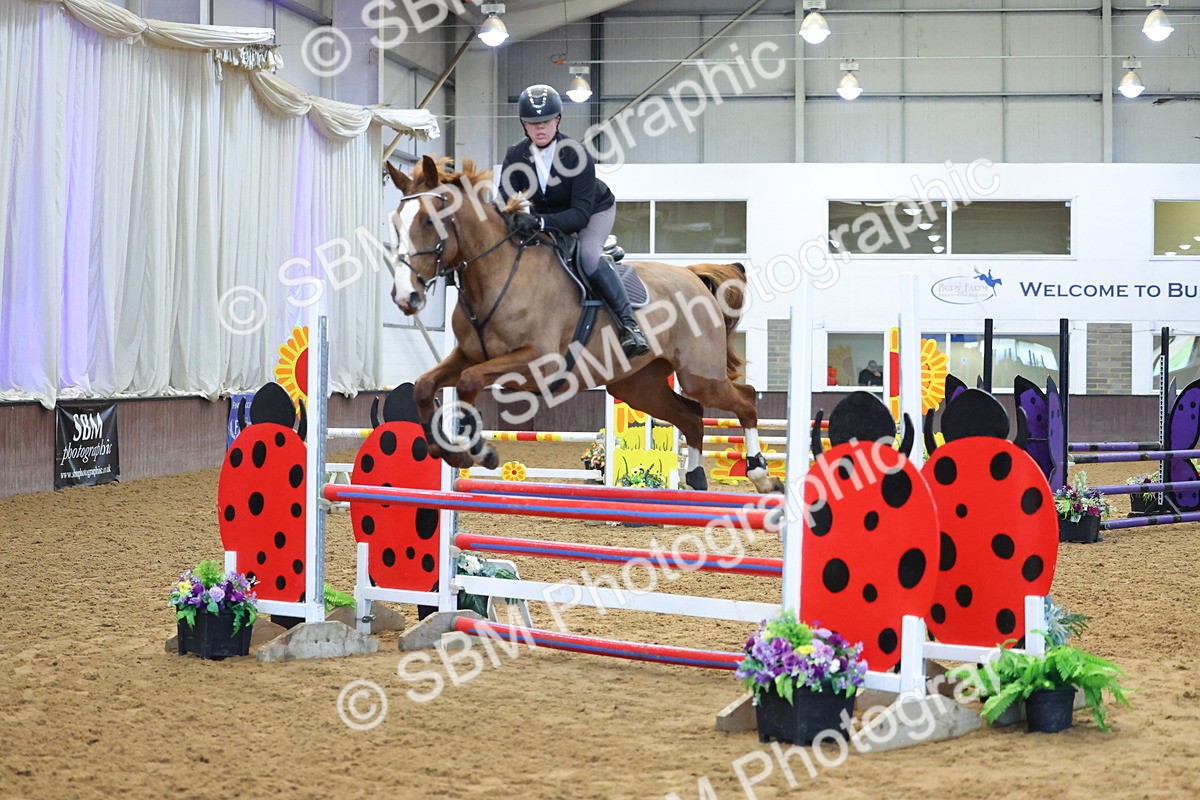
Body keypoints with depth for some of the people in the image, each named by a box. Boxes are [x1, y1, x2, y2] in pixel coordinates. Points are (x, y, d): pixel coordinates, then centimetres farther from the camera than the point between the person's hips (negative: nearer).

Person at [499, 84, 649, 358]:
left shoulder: (577, 155, -32)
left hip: (596, 211, -6)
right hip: (549, 216, 6)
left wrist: (541, 222, -54)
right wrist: (516, 218, -48)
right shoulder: (516, 156, -19)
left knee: (587, 255, -32)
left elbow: (581, 213, -37)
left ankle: (629, 324, -28)